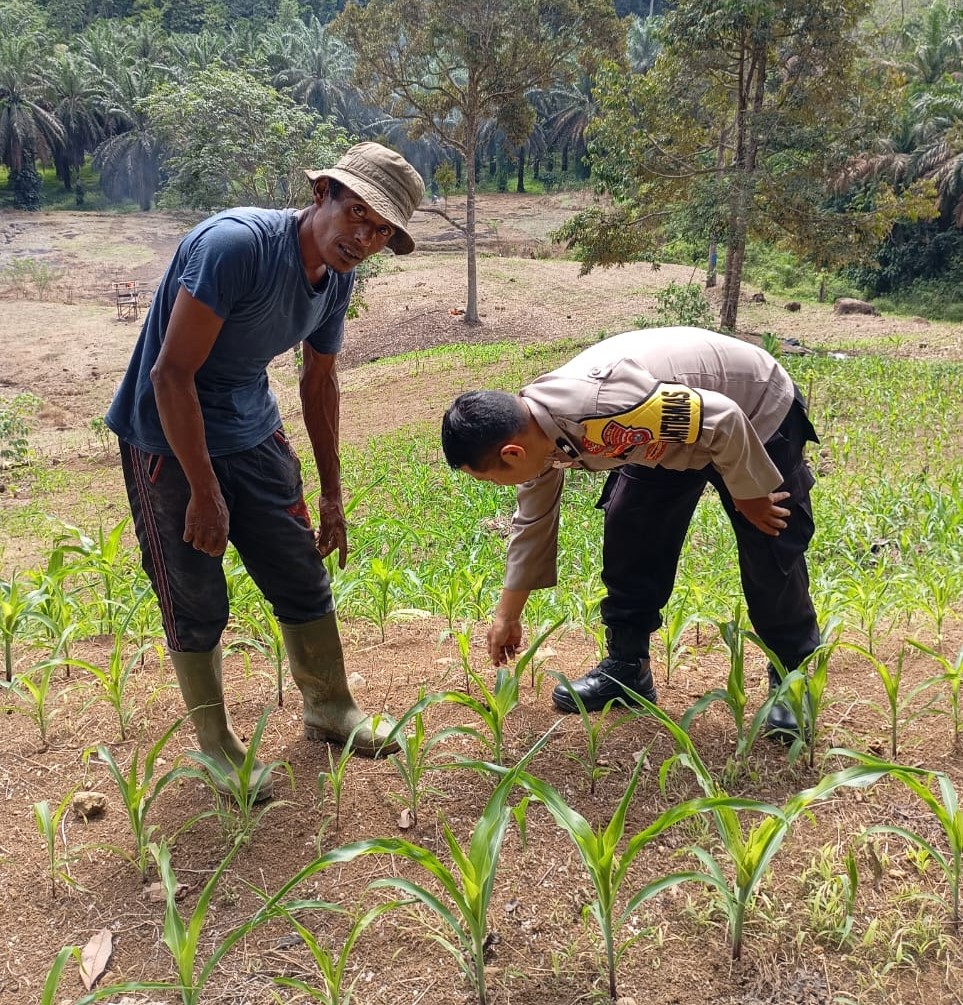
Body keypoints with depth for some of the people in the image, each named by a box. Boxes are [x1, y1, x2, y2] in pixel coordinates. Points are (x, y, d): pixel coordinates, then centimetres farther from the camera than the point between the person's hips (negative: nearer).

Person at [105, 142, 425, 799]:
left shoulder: (337, 278, -3)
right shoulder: (236, 244, -27)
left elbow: (320, 381, 11)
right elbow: (172, 374, -26)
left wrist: (332, 494, 14)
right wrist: (206, 493, -23)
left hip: (252, 432, 7)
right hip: (169, 441, -6)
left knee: (304, 577, 10)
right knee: (197, 603, 2)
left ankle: (330, 711, 31)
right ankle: (215, 745, 23)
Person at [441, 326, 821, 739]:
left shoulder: (599, 408, -42)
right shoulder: (532, 428, -12)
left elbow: (723, 420, -33)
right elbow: (533, 521, 4)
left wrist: (750, 494, -17)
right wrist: (508, 616, 12)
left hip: (758, 412, -7)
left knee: (771, 556, -7)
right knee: (628, 531, -1)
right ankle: (625, 667, 10)